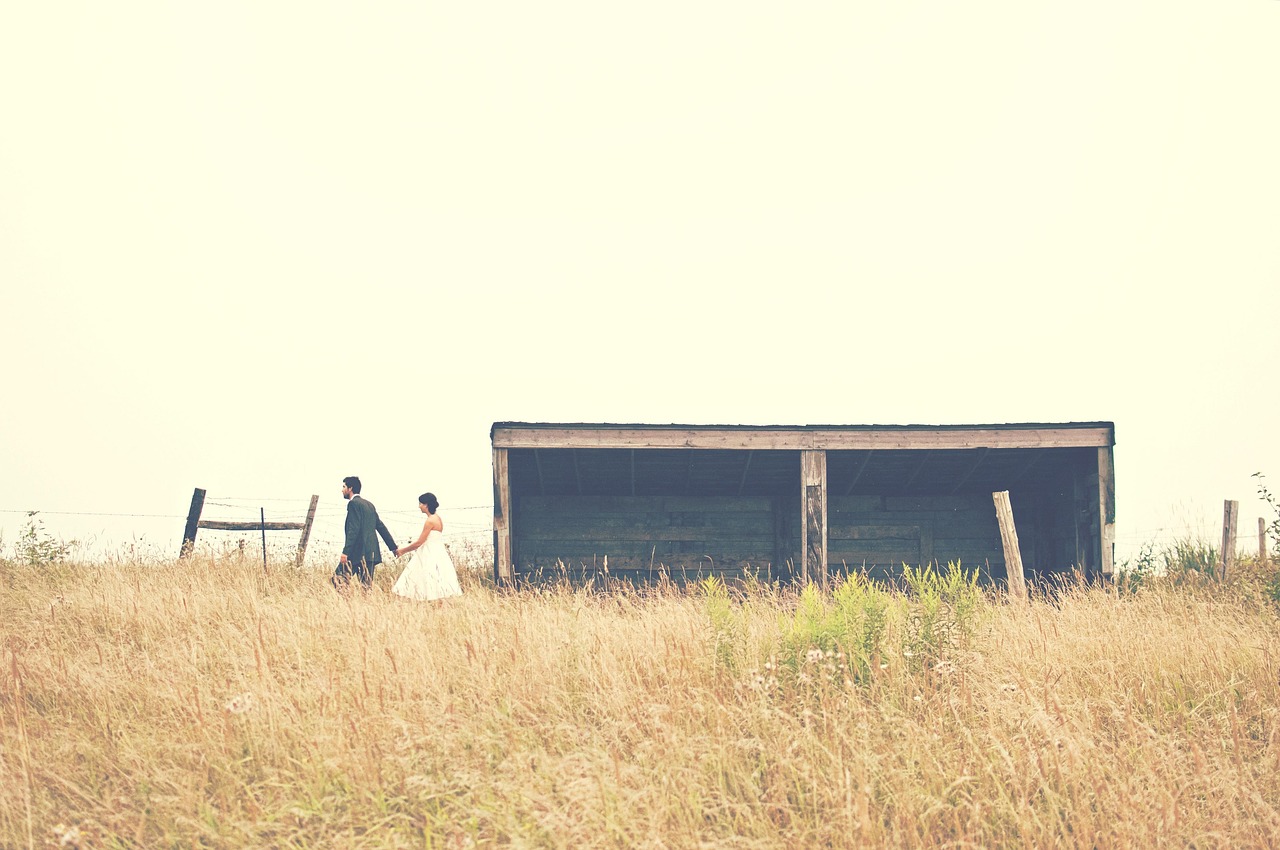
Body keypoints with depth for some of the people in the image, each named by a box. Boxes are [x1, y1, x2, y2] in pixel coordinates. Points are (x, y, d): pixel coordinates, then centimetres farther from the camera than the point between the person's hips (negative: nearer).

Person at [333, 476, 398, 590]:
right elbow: (380, 526, 20)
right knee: (367, 585, 6)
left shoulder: (353, 504, -8)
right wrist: (393, 547, 23)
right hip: (371, 552, 8)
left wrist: (345, 552, -21)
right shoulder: (369, 504, 18)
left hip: (358, 552, -8)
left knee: (339, 578, -5)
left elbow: (353, 530, -18)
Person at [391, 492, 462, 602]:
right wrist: (406, 550, 21)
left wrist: (403, 550, -1)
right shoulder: (437, 518, 13)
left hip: (432, 557, -9)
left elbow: (419, 542, -13)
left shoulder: (430, 521, -15)